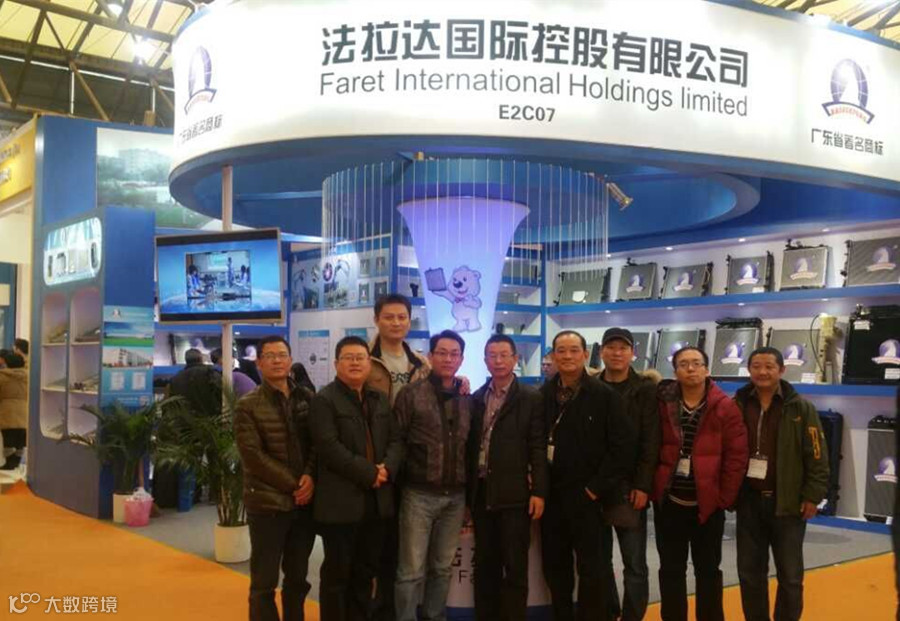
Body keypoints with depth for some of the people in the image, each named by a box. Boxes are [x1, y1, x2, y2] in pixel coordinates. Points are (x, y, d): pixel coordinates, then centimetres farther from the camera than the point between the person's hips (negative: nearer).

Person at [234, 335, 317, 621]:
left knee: (297, 578, 14)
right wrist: (293, 484, -14)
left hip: (304, 501, 4)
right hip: (267, 502, -4)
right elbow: (253, 456, -11)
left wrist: (310, 477, -13)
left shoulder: (307, 399, 8)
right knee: (264, 583, 3)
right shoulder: (247, 406, -4)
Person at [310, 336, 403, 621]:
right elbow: (329, 447, -17)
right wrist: (368, 472, -17)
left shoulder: (380, 399, 14)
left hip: (376, 499, 6)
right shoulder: (324, 400, -7)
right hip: (341, 501, -6)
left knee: (366, 571, 15)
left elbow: (395, 440, 10)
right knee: (337, 573, 4)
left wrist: (387, 467, -11)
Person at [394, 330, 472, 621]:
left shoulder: (467, 399, 8)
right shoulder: (412, 393, -5)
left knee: (442, 568, 15)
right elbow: (396, 441, -6)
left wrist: (469, 492, 9)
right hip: (420, 494, -4)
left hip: (455, 496, 4)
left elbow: (470, 447, 11)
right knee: (411, 570, 0)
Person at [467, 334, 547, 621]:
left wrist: (538, 491, -11)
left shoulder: (531, 398, -2)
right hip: (481, 492, 4)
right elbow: (471, 444, 10)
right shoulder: (476, 398, 10)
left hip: (514, 493, -4)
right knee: (484, 565, 12)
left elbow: (538, 448, -5)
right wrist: (468, 489, 6)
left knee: (515, 567, 2)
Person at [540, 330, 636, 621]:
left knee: (591, 567, 3)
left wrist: (598, 487, -11)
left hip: (584, 495, -4)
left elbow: (623, 446, -9)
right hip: (550, 494, 4)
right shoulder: (543, 395, 3)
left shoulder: (605, 395, -6)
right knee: (554, 566, 13)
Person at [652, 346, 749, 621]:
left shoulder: (725, 407, -6)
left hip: (708, 504, -1)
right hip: (668, 502, 2)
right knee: (671, 570, 11)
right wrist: (651, 488, -4)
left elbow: (736, 456, -7)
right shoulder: (662, 404, -1)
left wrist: (725, 498, -8)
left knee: (708, 570, 12)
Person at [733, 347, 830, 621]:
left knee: (790, 577, 7)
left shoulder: (801, 408, -4)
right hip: (748, 501, 2)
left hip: (788, 503, -2)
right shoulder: (737, 406, 1)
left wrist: (813, 496, -8)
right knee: (750, 573, 11)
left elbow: (817, 456, -4)